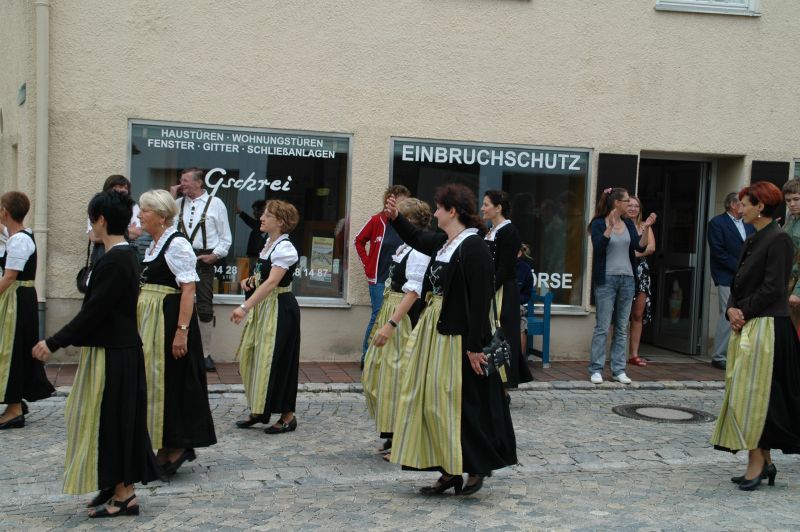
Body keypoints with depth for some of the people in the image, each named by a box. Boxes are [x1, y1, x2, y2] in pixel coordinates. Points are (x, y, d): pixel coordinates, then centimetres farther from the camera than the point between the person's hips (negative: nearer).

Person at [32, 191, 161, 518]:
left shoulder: (114, 261, -20)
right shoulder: (125, 255, 10)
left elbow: (93, 312, -21)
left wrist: (53, 343, -14)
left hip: (112, 355, -10)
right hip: (119, 349, 10)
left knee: (111, 420, 0)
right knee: (116, 419, 16)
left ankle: (123, 494, 10)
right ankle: (119, 487, 26)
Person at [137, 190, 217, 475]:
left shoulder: (177, 244, -14)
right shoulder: (153, 245, 14)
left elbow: (188, 289, -20)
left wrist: (182, 330, -25)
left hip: (170, 320, -10)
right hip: (150, 322, 10)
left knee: (170, 382, -4)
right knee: (154, 380, 13)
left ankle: (177, 446, 8)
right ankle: (165, 450, 23)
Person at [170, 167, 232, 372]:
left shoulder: (215, 203, 1)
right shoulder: (179, 203, 11)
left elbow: (225, 237, 3)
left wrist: (215, 255, -10)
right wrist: (171, 197, -2)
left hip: (204, 260, -3)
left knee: (205, 308, 0)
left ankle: (205, 354, 8)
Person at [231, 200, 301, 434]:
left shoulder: (285, 248, -18)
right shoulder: (269, 243, 9)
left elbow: (272, 283, -28)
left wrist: (245, 307, -34)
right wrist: (252, 279, 1)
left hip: (280, 308, -9)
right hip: (263, 306, 9)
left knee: (275, 360, -4)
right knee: (252, 357, 11)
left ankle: (287, 415, 9)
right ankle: (259, 411, 23)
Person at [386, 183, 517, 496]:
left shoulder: (474, 247, -17)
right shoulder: (442, 242, 9)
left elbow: (480, 300, -21)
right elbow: (416, 239, 32)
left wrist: (474, 346, -21)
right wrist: (395, 218, 18)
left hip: (458, 338, -9)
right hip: (435, 332, 9)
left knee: (463, 404, -1)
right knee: (434, 402, 11)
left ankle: (477, 469, 17)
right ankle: (450, 471, 20)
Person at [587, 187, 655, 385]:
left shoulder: (628, 224, 11)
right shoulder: (599, 224, -3)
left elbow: (640, 247, 2)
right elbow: (599, 246, -18)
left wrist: (646, 228, -10)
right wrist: (610, 226, -26)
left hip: (627, 279, 5)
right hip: (606, 279, -5)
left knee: (622, 327, 6)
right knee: (602, 326, -5)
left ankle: (618, 370, 11)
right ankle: (596, 369, 0)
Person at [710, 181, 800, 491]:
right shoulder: (752, 241, 16)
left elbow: (772, 288, -17)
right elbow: (739, 283, 15)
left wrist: (743, 312, -11)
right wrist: (732, 310, -1)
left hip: (767, 326, -9)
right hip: (745, 326, 9)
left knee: (751, 394, -7)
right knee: (743, 394, 10)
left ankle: (757, 462, 1)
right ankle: (764, 461, 19)